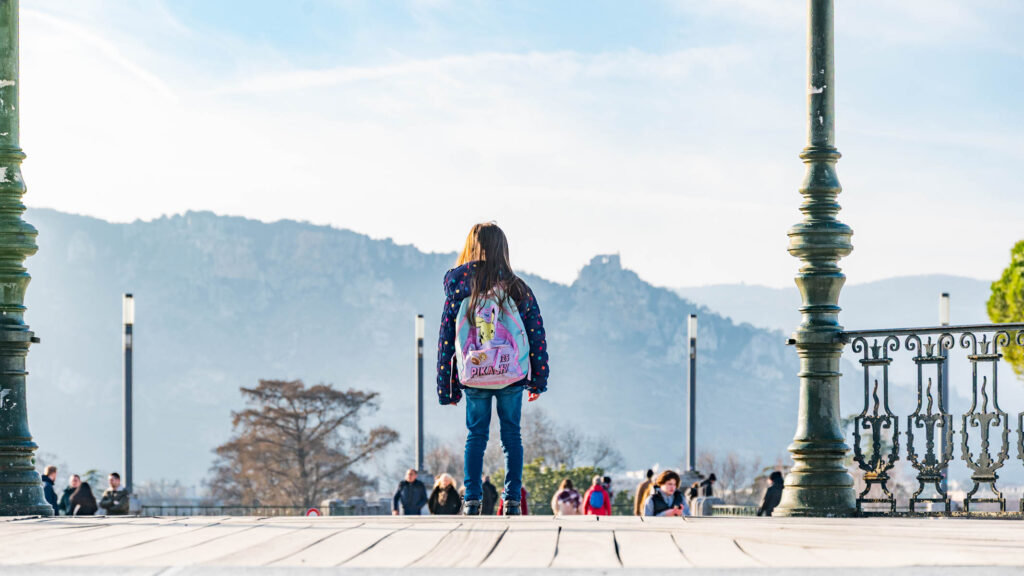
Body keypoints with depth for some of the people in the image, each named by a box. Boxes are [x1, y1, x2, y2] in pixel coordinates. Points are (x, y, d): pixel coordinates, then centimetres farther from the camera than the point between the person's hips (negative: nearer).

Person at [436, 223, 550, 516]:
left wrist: (447, 387, 8)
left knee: (475, 435, 11)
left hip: (472, 376, 0)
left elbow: (446, 337, 1)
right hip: (512, 374, 0)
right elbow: (537, 334, 3)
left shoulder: (458, 286, -1)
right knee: (511, 434, 10)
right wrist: (538, 379, 11)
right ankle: (512, 500, 4)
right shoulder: (518, 289, 0)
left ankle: (472, 499, 4)